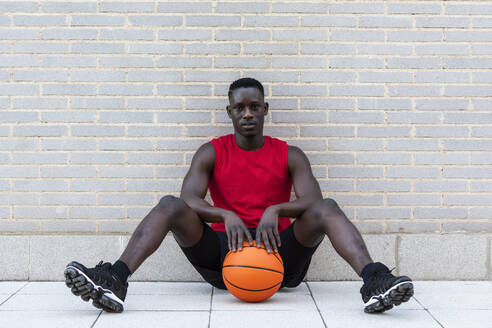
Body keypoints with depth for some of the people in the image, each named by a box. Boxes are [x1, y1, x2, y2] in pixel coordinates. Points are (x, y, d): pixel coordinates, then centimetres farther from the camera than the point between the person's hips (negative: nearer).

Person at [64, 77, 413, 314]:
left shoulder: (290, 155, 7)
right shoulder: (211, 152, 7)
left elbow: (312, 200, -9)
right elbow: (189, 199, -10)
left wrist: (275, 210, -30)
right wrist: (226, 216, -29)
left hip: (278, 249, 0)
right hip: (224, 248, 0)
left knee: (327, 208, -24)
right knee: (170, 205, -23)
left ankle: (375, 280, -43)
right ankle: (114, 281, -39)